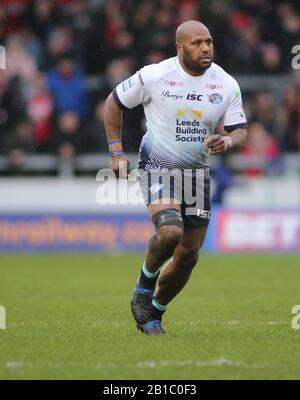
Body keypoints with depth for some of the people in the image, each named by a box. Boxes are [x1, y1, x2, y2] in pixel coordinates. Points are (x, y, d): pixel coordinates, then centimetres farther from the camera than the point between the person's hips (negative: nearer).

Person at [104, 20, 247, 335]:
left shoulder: (227, 85, -4)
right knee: (170, 232, -29)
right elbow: (114, 103, 2)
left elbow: (240, 132, 1)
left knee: (188, 256, 6)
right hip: (157, 167, -4)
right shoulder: (154, 76, -12)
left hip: (197, 173, 5)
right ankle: (144, 288, 0)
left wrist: (227, 142, -23)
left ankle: (152, 314, 27)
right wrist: (116, 152, -2)